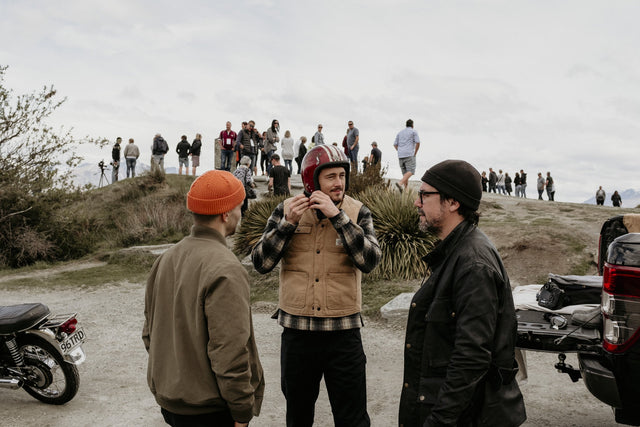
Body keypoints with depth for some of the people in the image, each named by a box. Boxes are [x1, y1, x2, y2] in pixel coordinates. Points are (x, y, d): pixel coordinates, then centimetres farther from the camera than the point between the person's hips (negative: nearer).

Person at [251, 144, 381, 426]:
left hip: (344, 332, -1)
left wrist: (337, 215, -24)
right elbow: (260, 263, -7)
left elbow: (369, 261, -19)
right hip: (296, 331, 2)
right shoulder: (287, 210, -2)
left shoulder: (357, 213, -4)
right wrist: (288, 223, -19)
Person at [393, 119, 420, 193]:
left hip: (400, 155, 6)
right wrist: (415, 153, 2)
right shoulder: (413, 132, 5)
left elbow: (395, 144, 15)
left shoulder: (400, 132, 20)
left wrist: (400, 152, 17)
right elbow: (418, 143, -6)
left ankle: (405, 189, 1)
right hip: (409, 154, -6)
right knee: (411, 171, -12)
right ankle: (400, 183, -34)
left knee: (405, 172, 10)